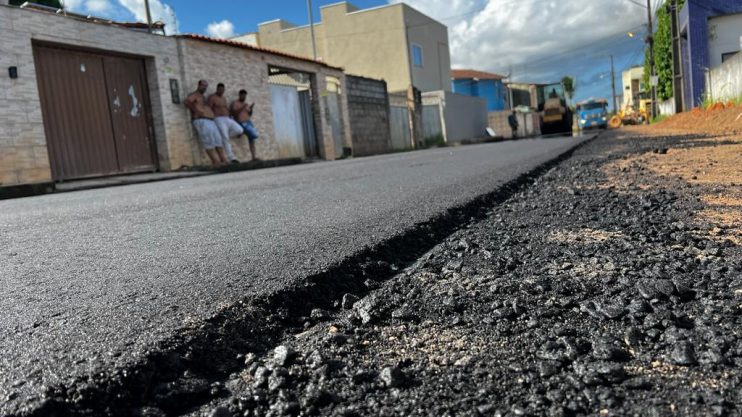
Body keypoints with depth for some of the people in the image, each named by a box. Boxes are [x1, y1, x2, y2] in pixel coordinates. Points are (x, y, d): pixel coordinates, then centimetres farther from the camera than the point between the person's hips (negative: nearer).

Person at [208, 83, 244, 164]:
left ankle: (223, 136, 4)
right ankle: (232, 158, -17)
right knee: (225, 139, -16)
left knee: (239, 130, -14)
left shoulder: (224, 99, 21)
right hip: (219, 119, -8)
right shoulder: (212, 97, -3)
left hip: (227, 119, 8)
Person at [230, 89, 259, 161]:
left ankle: (253, 157, -8)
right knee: (253, 134, -27)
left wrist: (251, 109, 1)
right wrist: (242, 108, -18)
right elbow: (234, 113, -11)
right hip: (241, 123, -6)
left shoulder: (246, 104, 21)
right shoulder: (235, 103, 2)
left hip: (248, 122, 6)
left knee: (252, 138, -5)